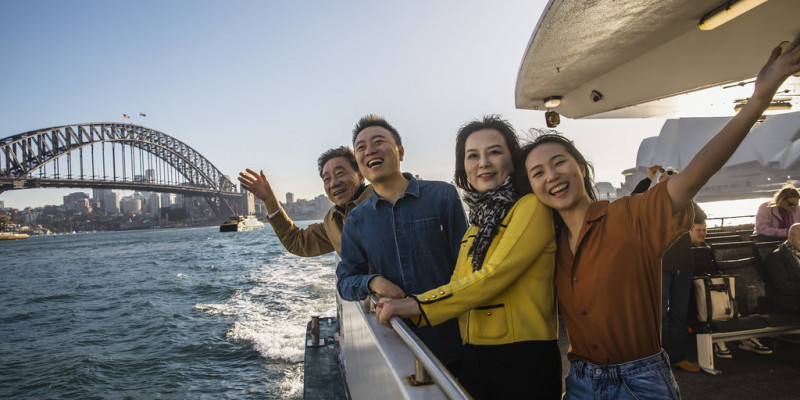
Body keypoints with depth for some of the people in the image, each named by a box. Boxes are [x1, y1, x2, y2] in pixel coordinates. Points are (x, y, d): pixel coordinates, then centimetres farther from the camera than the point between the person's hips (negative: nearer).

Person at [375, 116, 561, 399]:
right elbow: (459, 286, 11)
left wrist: (416, 306, -14)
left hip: (524, 361, -6)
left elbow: (493, 276, -17)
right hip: (474, 358, 6)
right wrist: (398, 306, -1)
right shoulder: (477, 223, 14)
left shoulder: (532, 206, -8)